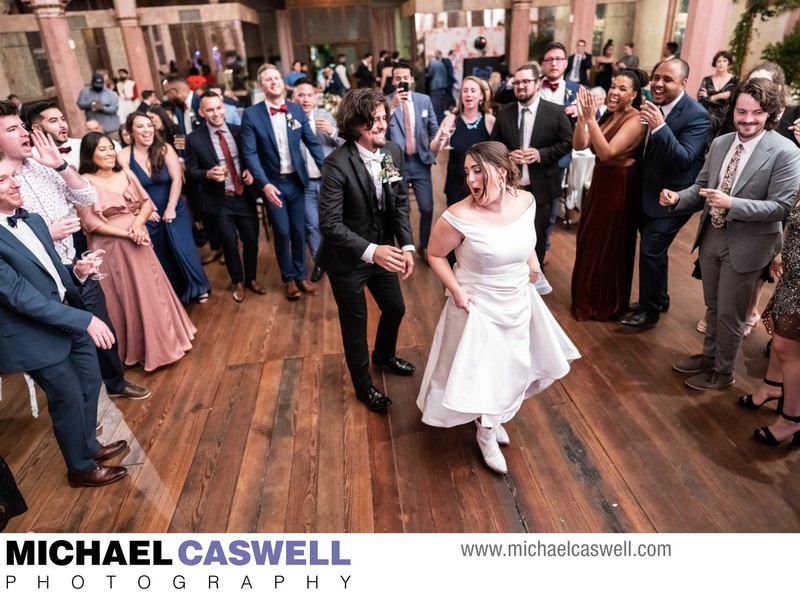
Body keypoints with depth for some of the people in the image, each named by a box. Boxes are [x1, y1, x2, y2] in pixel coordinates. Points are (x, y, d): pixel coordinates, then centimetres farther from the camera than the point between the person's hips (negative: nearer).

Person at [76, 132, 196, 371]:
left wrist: (138, 222, -14)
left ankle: (164, 339, 32)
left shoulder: (126, 175, 5)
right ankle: (139, 348, 23)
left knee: (151, 291, 14)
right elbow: (90, 223, -15)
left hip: (138, 244, 5)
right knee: (126, 298, 6)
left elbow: (147, 203, 5)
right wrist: (125, 233, -18)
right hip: (111, 248, -5)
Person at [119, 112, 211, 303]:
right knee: (161, 256, 8)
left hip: (174, 210, 0)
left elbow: (177, 179, -11)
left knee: (182, 247, -12)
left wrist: (171, 207, -18)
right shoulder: (124, 156, -8)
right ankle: (174, 293, 22)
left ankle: (198, 288, 4)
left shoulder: (165, 149, -6)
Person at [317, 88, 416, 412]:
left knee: (395, 308, 23)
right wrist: (370, 251, -35)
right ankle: (363, 385, 39)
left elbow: (401, 203, 2)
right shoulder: (338, 163, -25)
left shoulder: (394, 151, -6)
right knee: (355, 323, 12)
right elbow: (329, 224, -26)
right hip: (347, 258, -6)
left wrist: (407, 245, -9)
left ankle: (384, 356, 56)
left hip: (382, 251, 6)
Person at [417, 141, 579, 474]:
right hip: (478, 307, -5)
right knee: (481, 371, 10)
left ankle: (494, 419, 52)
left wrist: (532, 260, 0)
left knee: (511, 367, 23)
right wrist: (455, 290, -20)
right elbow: (435, 255, -12)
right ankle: (486, 435, 39)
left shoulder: (526, 201, -10)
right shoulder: (460, 216, -27)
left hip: (518, 303, 6)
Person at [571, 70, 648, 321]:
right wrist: (582, 116, -16)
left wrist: (591, 118, -31)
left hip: (619, 188, -8)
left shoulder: (635, 120, -17)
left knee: (609, 246, 5)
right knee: (589, 241, 17)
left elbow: (607, 152, -28)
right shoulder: (608, 116, 7)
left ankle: (606, 304, 24)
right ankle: (589, 298, 35)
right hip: (600, 183, 8)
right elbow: (579, 145, -3)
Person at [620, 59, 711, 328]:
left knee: (651, 250, -5)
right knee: (654, 249, 18)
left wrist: (660, 126, -36)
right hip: (649, 193, 8)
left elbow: (684, 159, -29)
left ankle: (650, 310, 12)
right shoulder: (655, 105, 3)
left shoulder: (696, 115, -19)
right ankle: (659, 299, 36)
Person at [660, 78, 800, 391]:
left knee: (730, 313, 9)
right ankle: (708, 356, 42)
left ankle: (723, 371, 30)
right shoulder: (720, 143, 2)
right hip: (711, 236, 5)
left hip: (745, 244, -5)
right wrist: (677, 198, -14)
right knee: (713, 306, 22)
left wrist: (732, 204, -31)